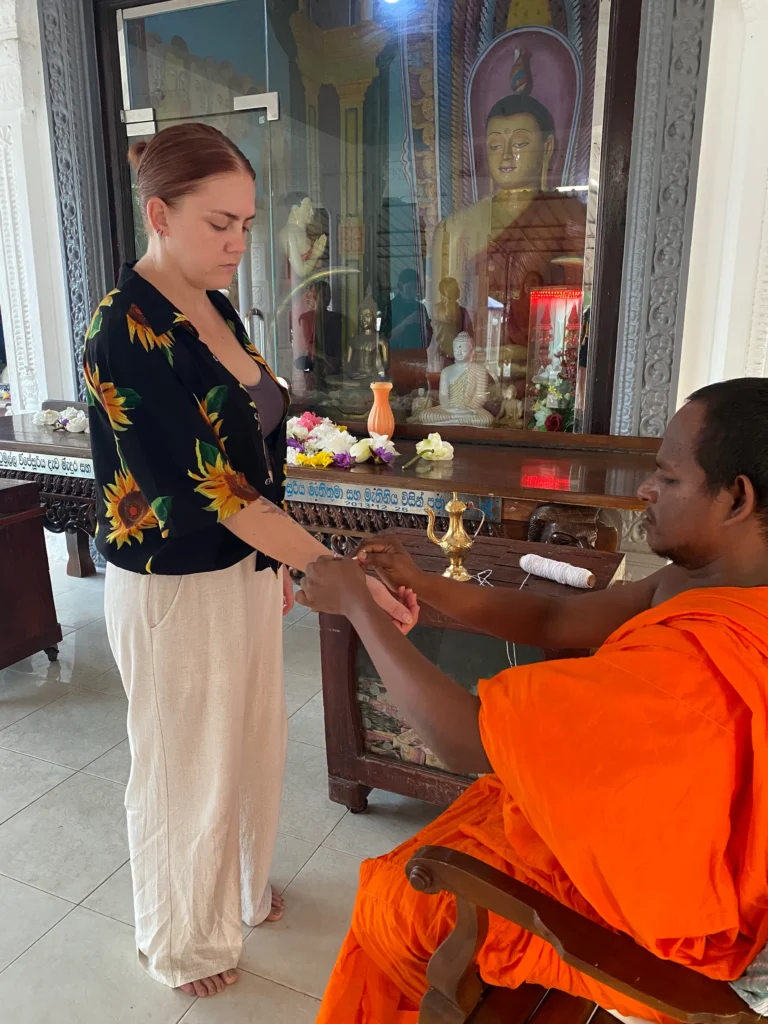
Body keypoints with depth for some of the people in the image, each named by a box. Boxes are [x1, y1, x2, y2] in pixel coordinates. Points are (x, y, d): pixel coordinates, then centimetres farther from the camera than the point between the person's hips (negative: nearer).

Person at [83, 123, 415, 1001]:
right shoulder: (124, 331, -22)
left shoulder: (217, 310, 4)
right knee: (185, 769, 14)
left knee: (251, 745, 23)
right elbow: (204, 487, -27)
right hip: (175, 591, -7)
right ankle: (180, 941, 43)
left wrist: (280, 559, 14)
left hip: (246, 569, 8)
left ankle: (239, 889, 52)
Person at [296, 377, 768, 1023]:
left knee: (393, 900, 8)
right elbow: (555, 621, -4)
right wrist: (423, 585, -12)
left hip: (650, 914, -7)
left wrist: (357, 604, -25)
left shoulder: (689, 660, -39)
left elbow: (465, 741, -35)